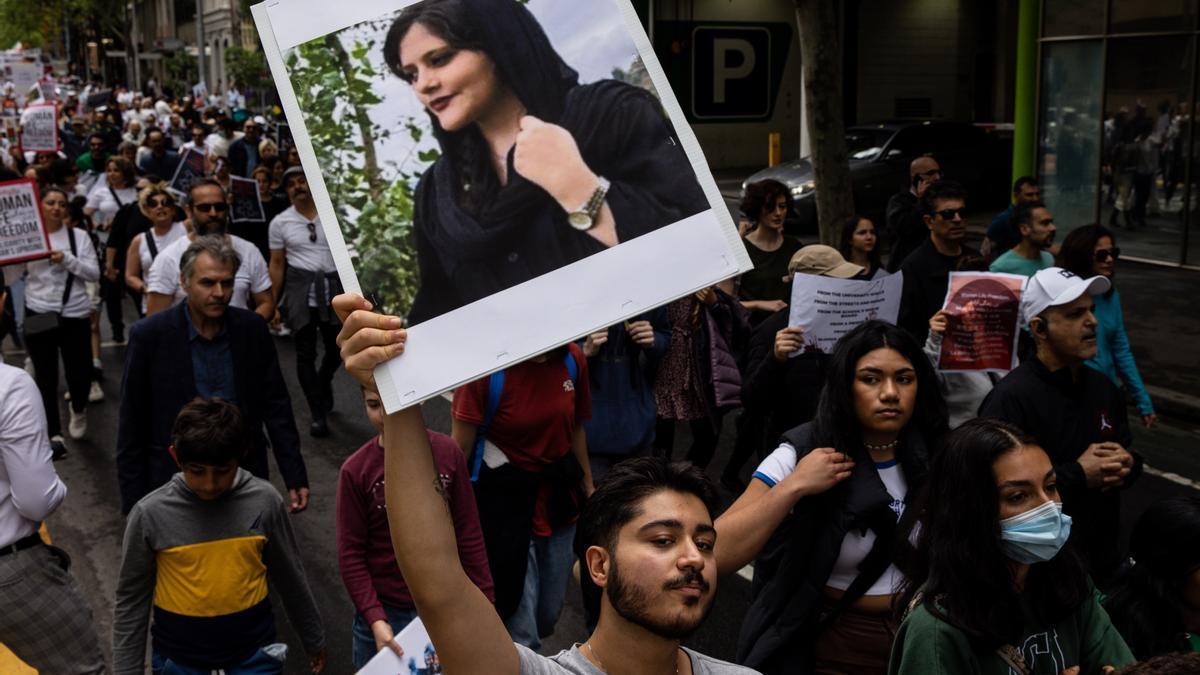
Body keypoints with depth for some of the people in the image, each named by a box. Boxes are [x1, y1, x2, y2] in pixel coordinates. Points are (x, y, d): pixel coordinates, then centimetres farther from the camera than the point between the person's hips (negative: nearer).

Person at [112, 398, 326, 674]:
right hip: (180, 652, 0)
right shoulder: (150, 514, -15)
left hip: (253, 648, 0)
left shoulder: (263, 501, -12)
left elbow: (290, 578, 2)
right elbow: (131, 600, -4)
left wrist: (314, 638, 12)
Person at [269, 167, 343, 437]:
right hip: (300, 288, 0)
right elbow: (277, 263, 8)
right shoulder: (280, 222, 5)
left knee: (338, 347, 6)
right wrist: (273, 303, 6)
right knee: (305, 352, -1)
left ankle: (324, 382, 40)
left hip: (333, 286, 0)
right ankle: (318, 415, 8)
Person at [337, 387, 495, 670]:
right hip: (384, 610, -1)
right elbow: (351, 554, -8)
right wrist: (375, 618, -16)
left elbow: (468, 534, -2)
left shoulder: (448, 453, -7)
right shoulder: (355, 469, -11)